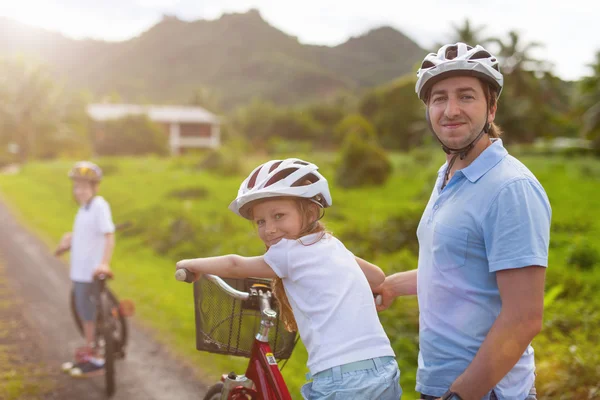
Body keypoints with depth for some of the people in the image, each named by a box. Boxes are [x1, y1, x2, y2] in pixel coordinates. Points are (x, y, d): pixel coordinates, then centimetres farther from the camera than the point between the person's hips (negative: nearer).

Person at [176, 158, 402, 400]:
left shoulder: (292, 251, -2)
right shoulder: (333, 245, 17)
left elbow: (235, 266, 8)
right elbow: (378, 277, 28)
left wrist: (194, 265, 24)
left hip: (342, 379, -7)